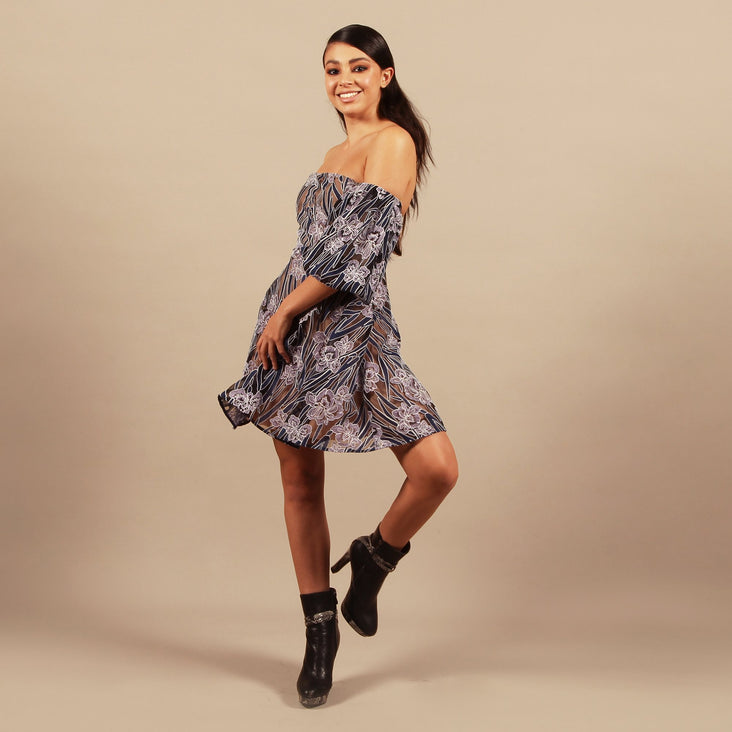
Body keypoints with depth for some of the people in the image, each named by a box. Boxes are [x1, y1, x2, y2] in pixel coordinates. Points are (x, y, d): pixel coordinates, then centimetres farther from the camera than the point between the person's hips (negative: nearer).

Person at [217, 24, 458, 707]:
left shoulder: (394, 141, -5)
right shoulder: (335, 153, 19)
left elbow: (359, 248, -14)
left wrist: (286, 311, -11)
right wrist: (278, 317, 17)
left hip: (353, 327, -7)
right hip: (291, 327, 7)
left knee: (437, 468, -18)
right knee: (300, 483, 6)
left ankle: (373, 560, 12)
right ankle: (319, 629, 20)